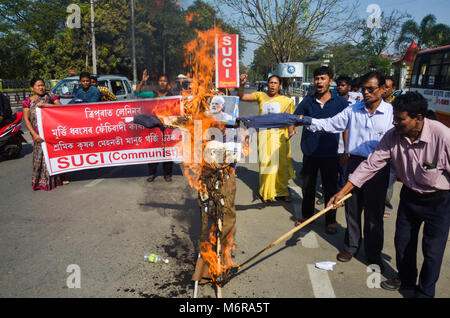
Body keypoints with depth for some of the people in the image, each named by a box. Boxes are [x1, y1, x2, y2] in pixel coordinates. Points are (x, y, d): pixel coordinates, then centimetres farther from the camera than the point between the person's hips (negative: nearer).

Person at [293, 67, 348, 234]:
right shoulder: (308, 101, 1)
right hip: (310, 152, 2)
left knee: (330, 188, 8)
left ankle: (330, 220, 24)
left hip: (330, 153, -1)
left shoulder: (340, 102, -1)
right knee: (308, 186, 14)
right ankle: (306, 214, 34)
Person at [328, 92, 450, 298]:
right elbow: (371, 165, -12)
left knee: (432, 250, 6)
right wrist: (343, 191, -14)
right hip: (410, 195, 5)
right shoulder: (392, 136, -16)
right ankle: (406, 279, 44)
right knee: (403, 241, 17)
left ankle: (425, 292, 30)